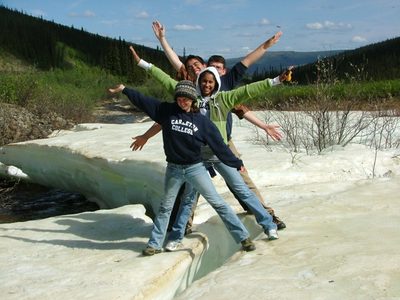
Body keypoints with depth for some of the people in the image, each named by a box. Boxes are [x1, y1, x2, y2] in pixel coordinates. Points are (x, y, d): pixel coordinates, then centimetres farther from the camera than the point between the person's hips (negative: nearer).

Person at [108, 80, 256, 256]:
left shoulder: (202, 121, -5)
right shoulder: (166, 111, -2)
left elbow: (218, 145, -2)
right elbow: (143, 101, 2)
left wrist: (236, 163, -1)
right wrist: (124, 90, 1)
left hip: (195, 168, -1)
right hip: (173, 169, 2)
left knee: (218, 203, -2)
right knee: (166, 207, 15)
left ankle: (243, 237, 3)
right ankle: (155, 244, 26)